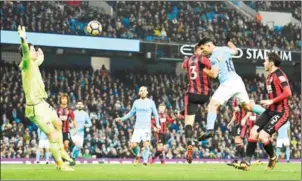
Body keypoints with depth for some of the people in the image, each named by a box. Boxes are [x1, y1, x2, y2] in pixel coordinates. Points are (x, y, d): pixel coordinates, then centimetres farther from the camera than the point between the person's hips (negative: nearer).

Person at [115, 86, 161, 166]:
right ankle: (137, 155, 22)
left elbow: (155, 114, 9)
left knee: (146, 145, -15)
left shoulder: (151, 102, 4)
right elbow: (131, 113, 21)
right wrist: (122, 119, 14)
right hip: (137, 127, 2)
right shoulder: (136, 102, 11)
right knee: (133, 145, -7)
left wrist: (157, 124, -3)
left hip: (146, 127, -2)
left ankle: (145, 161, -3)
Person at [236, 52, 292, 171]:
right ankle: (247, 161, -1)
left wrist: (272, 101, -22)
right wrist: (268, 103, 12)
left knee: (263, 136, -16)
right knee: (254, 131, -3)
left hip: (280, 112, -9)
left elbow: (288, 93, -24)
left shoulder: (279, 75, -16)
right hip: (270, 110, 9)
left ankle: (273, 158, 10)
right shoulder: (269, 76, 13)